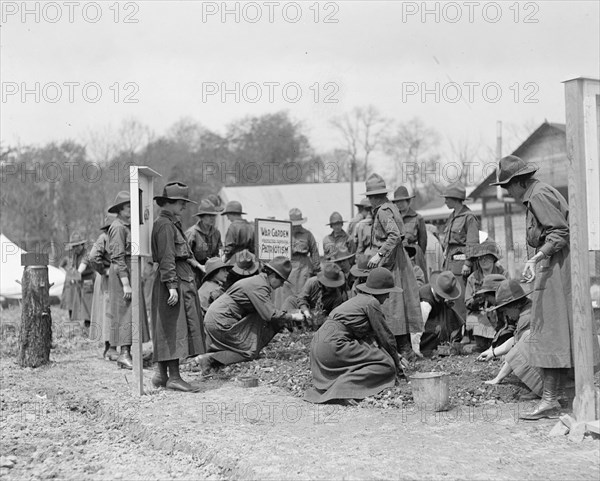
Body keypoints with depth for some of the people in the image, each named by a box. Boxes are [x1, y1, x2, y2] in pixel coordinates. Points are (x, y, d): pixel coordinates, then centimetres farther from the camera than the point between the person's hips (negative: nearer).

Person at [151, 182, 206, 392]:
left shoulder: (172, 223, 19)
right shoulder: (165, 225, -13)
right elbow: (166, 258, -20)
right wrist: (172, 285, -24)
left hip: (182, 280, 11)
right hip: (174, 280, -11)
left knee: (166, 330, 12)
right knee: (174, 328, -8)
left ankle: (161, 374, 17)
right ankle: (173, 377, -5)